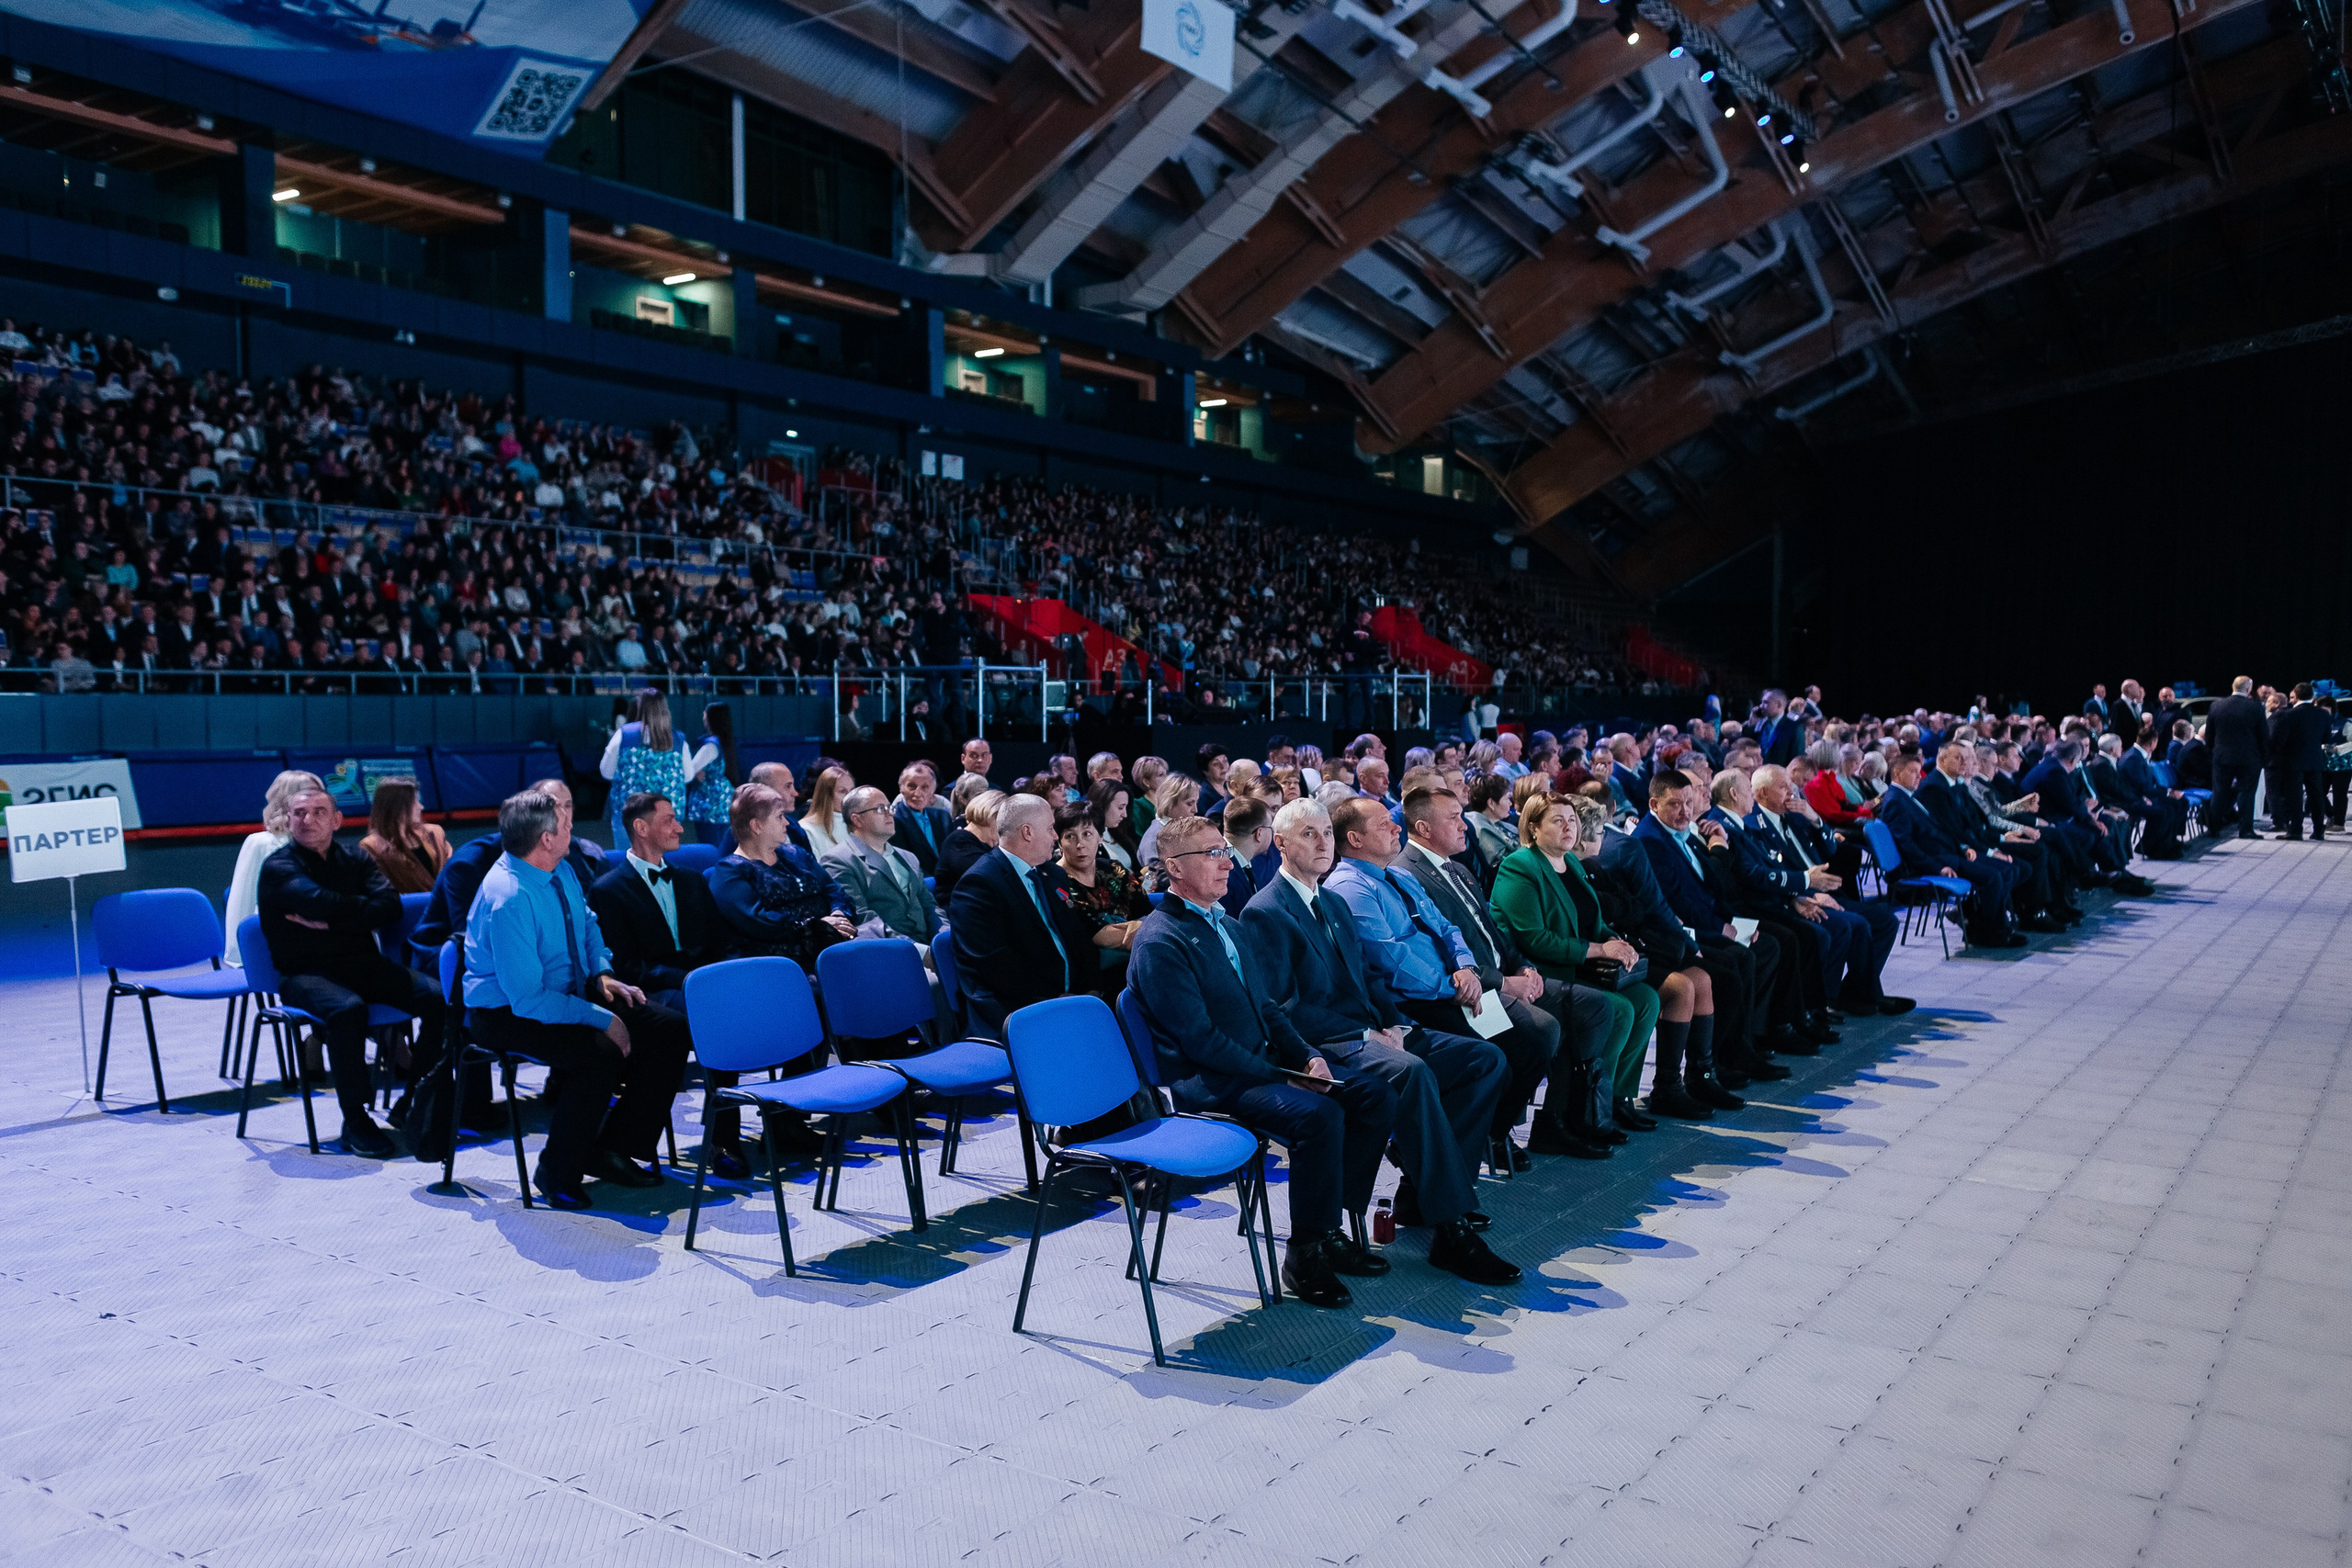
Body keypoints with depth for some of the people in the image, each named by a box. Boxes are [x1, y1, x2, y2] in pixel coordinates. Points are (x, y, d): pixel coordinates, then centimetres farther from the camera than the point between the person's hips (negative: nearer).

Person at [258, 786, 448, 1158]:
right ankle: (355, 1120, -25)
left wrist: (330, 921, -13)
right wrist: (365, 907, -4)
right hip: (305, 972, -5)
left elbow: (391, 907, -5)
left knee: (439, 997, -18)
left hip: (365, 964, 5)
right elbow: (320, 902, -20)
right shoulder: (278, 867, 0)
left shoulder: (356, 860, 13)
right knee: (348, 1009, -37)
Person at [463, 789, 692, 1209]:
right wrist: (602, 1019, -25)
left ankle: (615, 1150, 4)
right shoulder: (508, 901, -28)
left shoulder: (560, 869, -2)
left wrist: (602, 973, 0)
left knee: (669, 1028, -7)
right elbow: (527, 999, -28)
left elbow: (588, 922, 18)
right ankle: (557, 1174, -12)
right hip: (507, 1013, -9)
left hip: (571, 989, 9)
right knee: (601, 1052, -34)